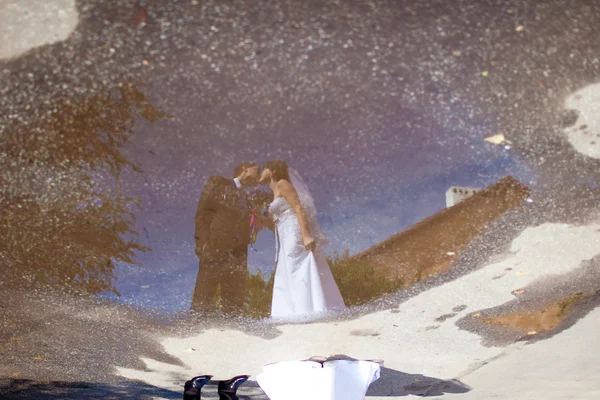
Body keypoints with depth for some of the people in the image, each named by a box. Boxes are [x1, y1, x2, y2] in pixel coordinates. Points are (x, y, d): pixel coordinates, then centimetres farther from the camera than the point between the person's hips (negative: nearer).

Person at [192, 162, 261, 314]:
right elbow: (202, 211, -3)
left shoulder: (245, 199, 23)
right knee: (204, 296, -7)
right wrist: (203, 240, -13)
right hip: (214, 248, -6)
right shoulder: (218, 183, 6)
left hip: (237, 254, 6)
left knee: (235, 299, 2)